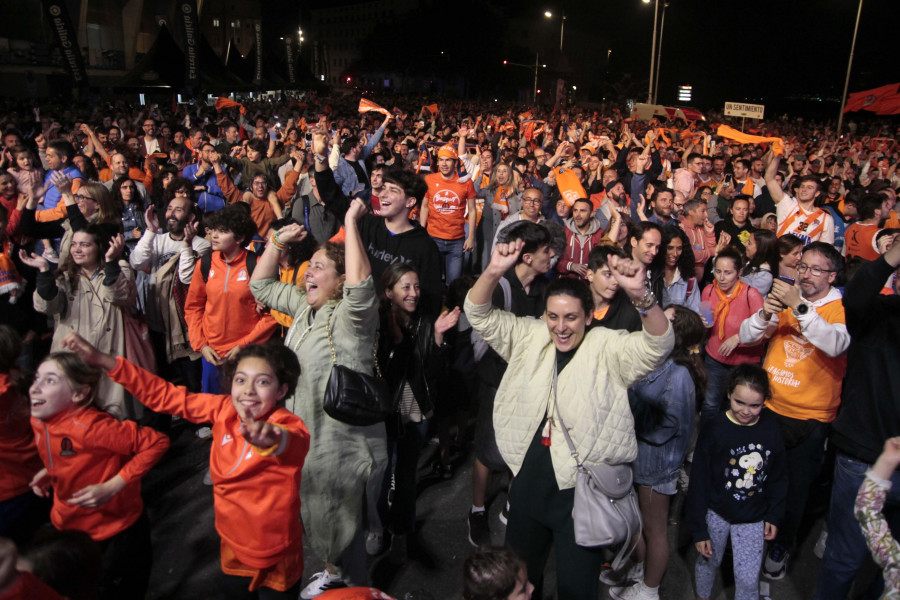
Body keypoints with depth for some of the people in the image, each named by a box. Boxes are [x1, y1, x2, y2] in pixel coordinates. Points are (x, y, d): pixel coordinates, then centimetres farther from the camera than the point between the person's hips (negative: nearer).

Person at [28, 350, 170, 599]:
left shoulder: (90, 427, -32)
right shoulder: (38, 422, -7)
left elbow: (157, 443, -32)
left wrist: (111, 487, -30)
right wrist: (48, 471, -4)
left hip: (116, 536, -7)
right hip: (67, 529, 8)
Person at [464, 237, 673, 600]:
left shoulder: (609, 349, -10)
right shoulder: (529, 338, 1)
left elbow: (658, 345, -26)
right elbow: (481, 316, -5)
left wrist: (641, 294, -46)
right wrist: (493, 273, -26)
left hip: (582, 489, -4)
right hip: (529, 483, 4)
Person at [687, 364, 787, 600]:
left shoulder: (771, 430, -10)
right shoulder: (713, 431, -19)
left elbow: (779, 477, 6)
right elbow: (698, 483, -13)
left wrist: (774, 515, 6)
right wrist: (698, 530, -11)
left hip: (753, 519, 1)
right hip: (716, 514, -1)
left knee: (748, 579, 3)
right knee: (709, 562, 19)